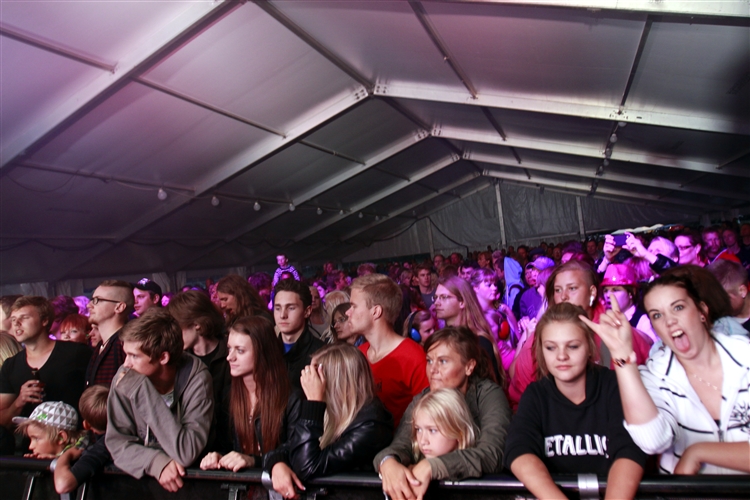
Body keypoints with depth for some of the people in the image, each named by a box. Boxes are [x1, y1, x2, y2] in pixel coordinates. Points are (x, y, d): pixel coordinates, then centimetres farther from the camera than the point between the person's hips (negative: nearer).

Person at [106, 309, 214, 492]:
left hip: (186, 482, -1)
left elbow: (187, 454, -23)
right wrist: (157, 462, -23)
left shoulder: (196, 379, -18)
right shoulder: (125, 376, -9)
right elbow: (117, 441, -5)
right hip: (139, 478, 2)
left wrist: (144, 392, -24)